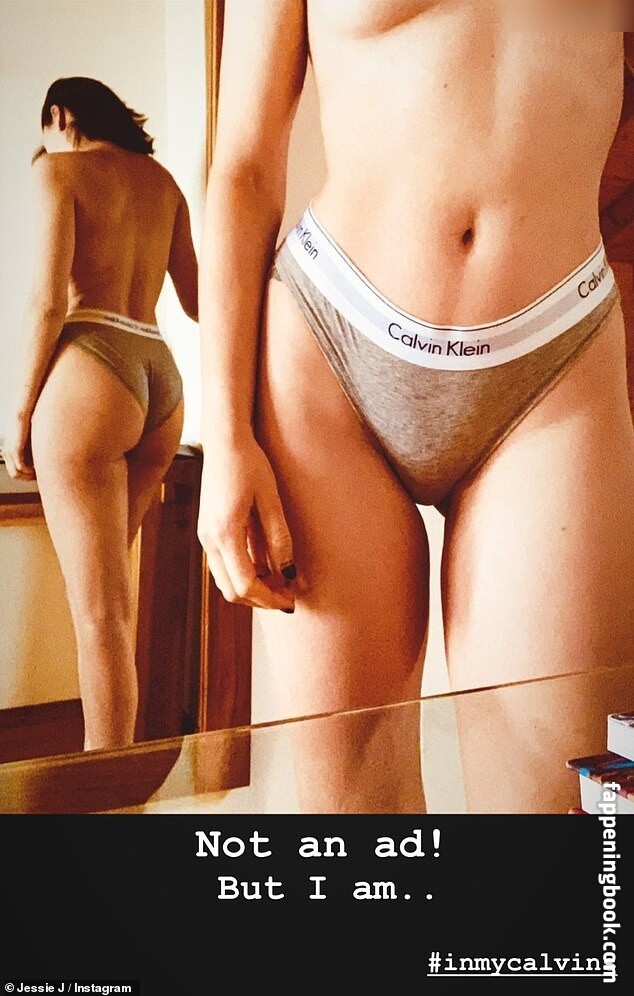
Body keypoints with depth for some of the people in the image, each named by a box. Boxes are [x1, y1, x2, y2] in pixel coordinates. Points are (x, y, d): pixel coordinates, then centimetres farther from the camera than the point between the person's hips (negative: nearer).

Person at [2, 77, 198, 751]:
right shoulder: (162, 180, 19)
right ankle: (110, 756, 25)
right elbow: (195, 299, 22)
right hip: (163, 378, 7)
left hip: (87, 373, -7)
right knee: (99, 585, 18)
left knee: (101, 609, -6)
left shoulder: (59, 167, 2)